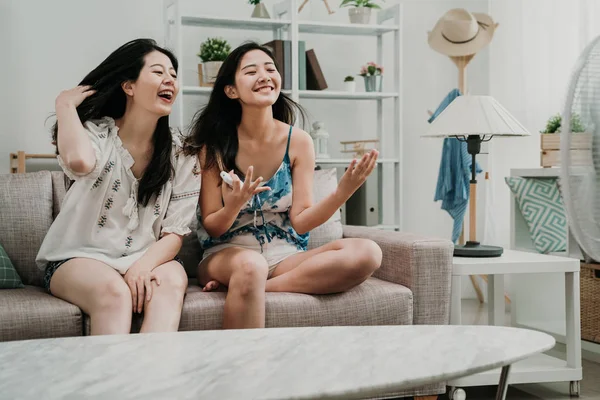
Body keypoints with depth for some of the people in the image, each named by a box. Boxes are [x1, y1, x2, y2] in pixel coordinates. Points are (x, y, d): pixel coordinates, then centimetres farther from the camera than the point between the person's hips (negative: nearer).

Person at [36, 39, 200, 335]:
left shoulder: (180, 155, 2)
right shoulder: (95, 132, -7)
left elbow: (175, 231, -2)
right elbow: (79, 161, -35)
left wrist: (143, 265, -22)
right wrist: (65, 104, -17)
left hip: (147, 258, 3)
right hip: (80, 258, -3)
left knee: (172, 281, -31)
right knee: (114, 291, -35)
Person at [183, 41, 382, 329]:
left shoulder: (298, 142, -1)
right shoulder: (215, 145, -4)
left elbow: (301, 222, -3)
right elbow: (212, 228, -3)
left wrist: (343, 192, -22)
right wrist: (234, 205, -27)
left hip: (284, 257, 4)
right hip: (227, 254, -3)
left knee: (367, 254, -24)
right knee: (250, 265, -41)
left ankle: (253, 286, -19)